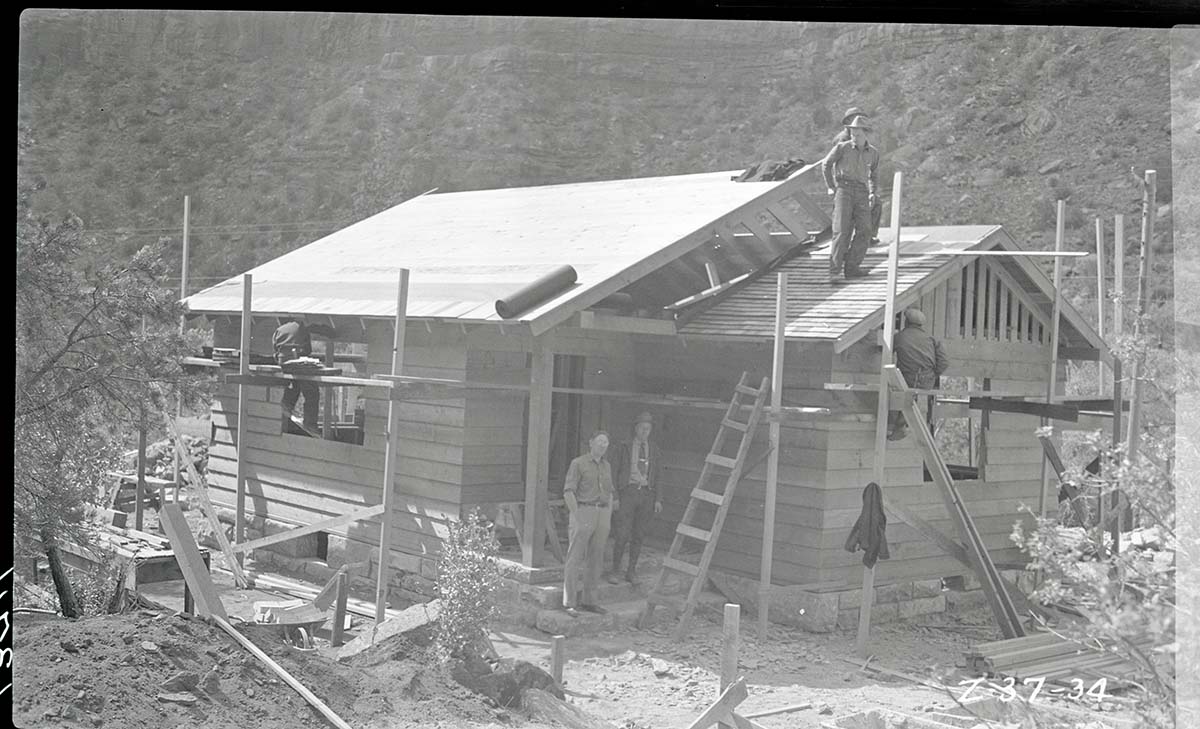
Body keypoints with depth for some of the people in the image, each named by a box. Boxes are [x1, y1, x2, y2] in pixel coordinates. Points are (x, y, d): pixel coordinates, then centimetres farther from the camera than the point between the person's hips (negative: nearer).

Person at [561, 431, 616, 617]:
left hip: (602, 514, 6)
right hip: (583, 512, -6)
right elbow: (568, 491, -10)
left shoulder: (606, 466, 14)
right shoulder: (578, 464, -5)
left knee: (595, 560, 8)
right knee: (575, 559, -5)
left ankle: (589, 600, 16)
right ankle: (569, 602, -2)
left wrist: (608, 519, 12)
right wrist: (577, 517, -17)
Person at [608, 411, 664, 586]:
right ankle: (615, 571, 5)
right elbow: (616, 473, 3)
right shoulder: (625, 448, 4)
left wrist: (658, 499, -1)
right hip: (628, 491, -2)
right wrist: (614, 496, -3)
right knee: (622, 535, -7)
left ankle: (631, 571, 18)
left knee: (638, 536, 7)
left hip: (646, 494, 2)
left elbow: (658, 476, 7)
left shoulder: (655, 451, 9)